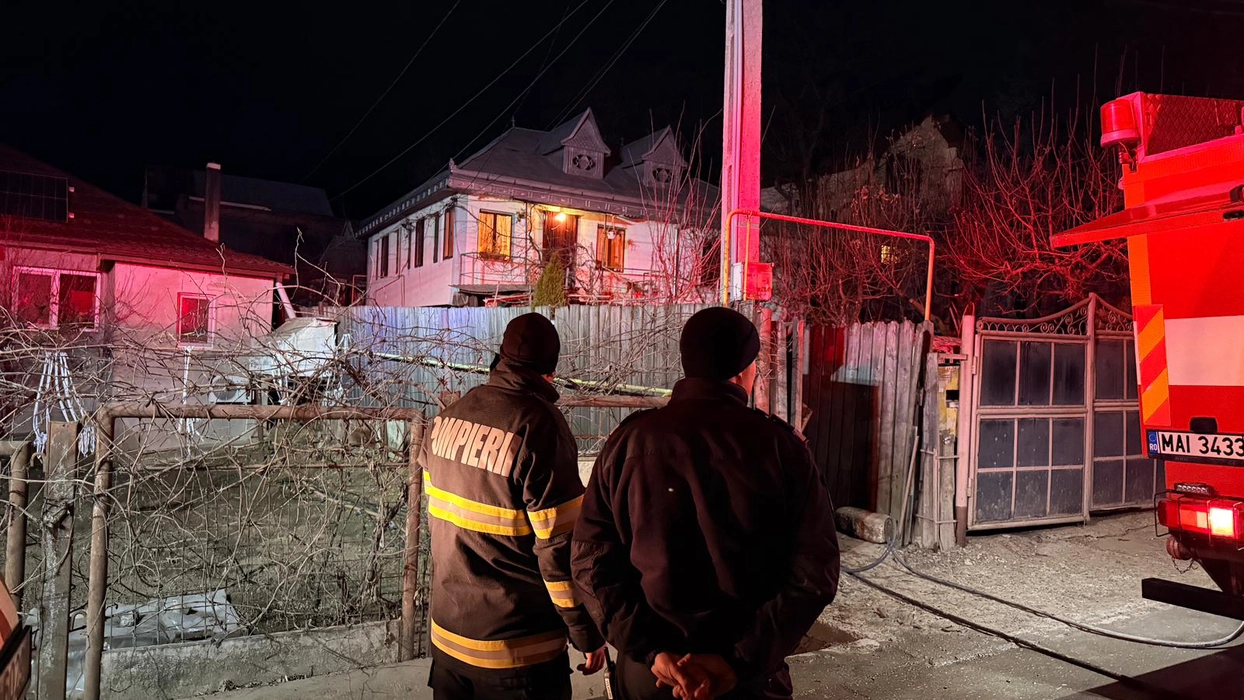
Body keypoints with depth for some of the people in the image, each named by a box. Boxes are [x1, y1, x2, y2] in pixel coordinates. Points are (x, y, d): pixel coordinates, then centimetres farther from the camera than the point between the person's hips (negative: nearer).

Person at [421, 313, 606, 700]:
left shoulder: (448, 417, -2)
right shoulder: (540, 425, -21)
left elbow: (436, 513, 8)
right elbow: (560, 547, -20)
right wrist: (588, 634, -10)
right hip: (518, 649, -6)